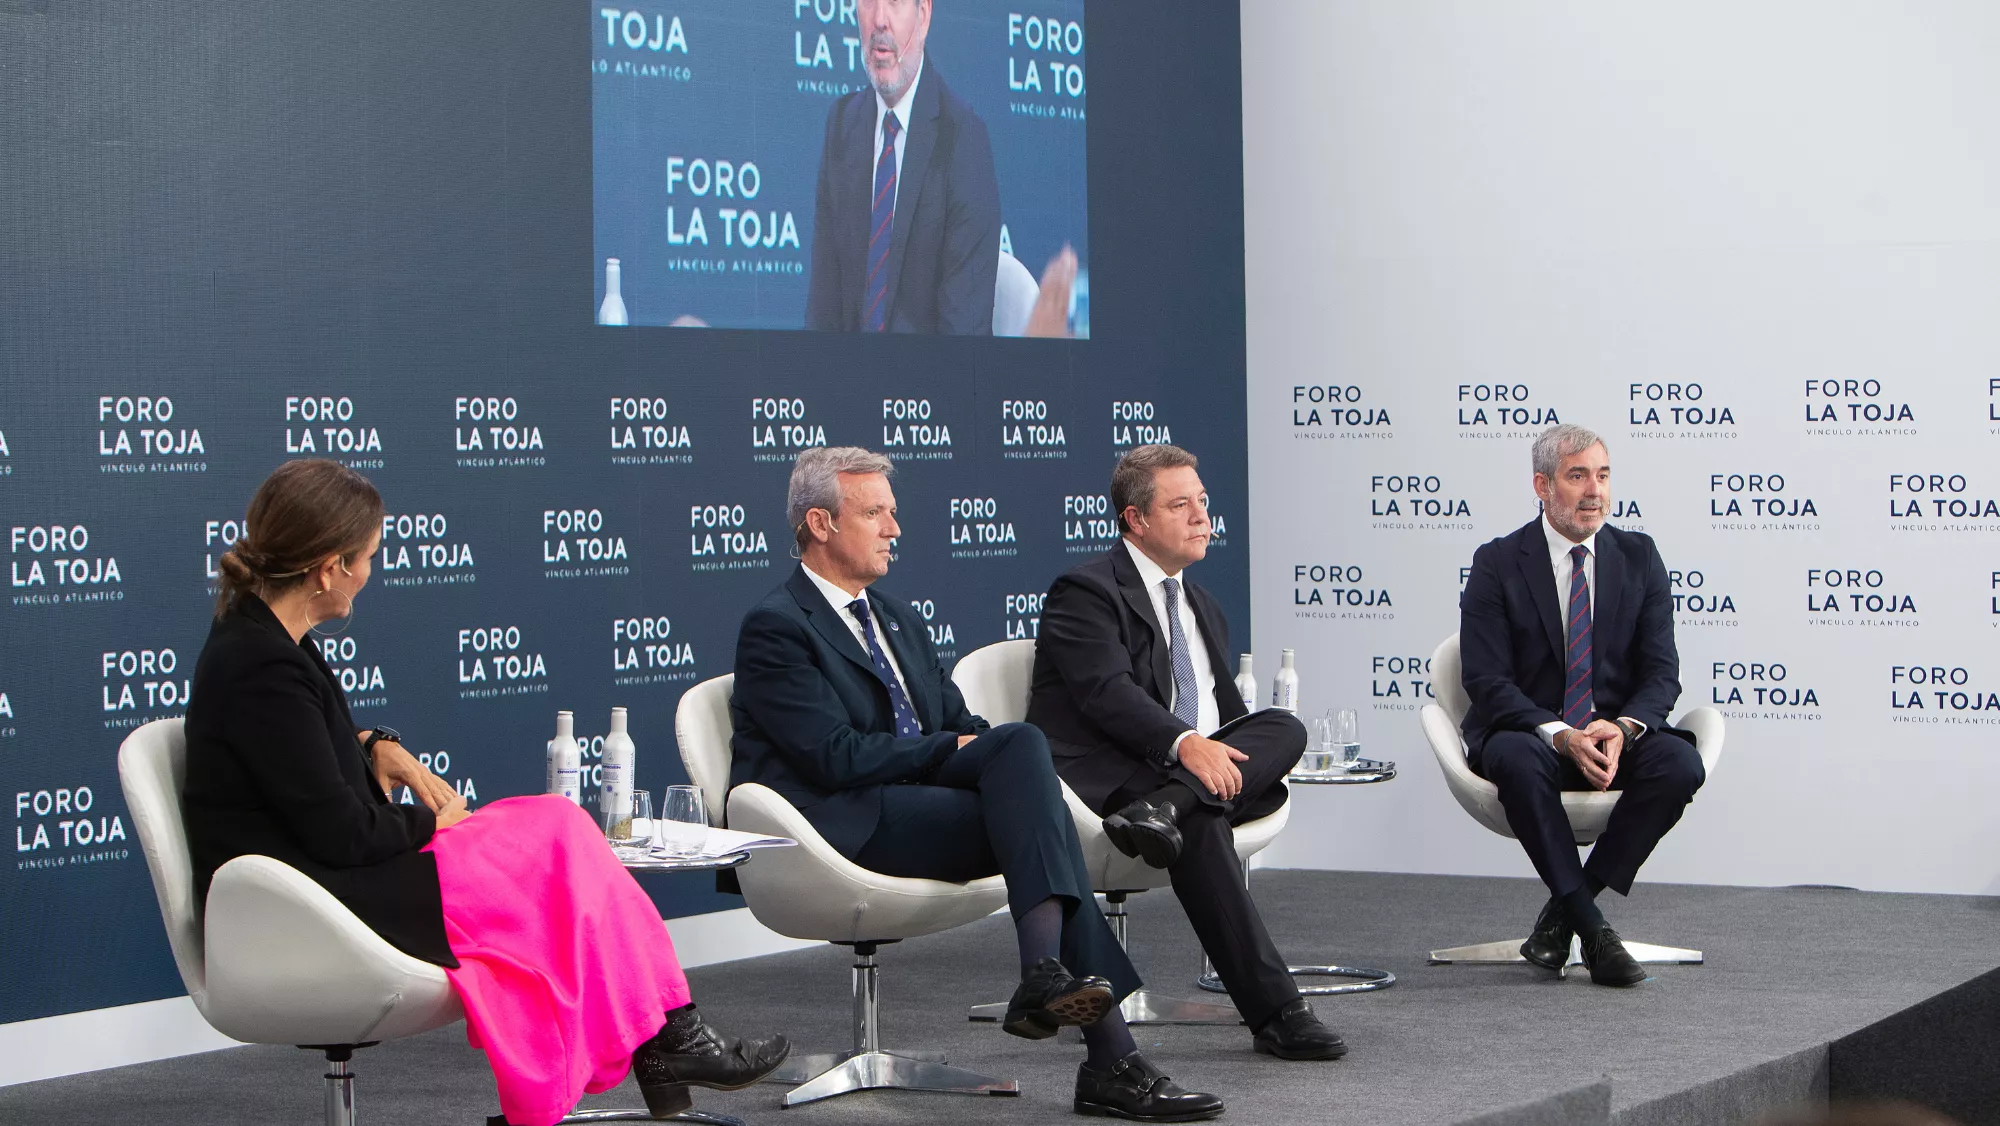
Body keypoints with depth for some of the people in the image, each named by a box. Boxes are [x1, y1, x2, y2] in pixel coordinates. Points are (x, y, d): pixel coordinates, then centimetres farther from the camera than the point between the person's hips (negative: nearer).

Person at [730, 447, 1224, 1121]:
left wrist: (1002, 756, -4)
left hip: (917, 790, 8)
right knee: (1037, 823, -25)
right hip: (841, 823, -8)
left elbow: (960, 725, 19)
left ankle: (1046, 975, -31)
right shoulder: (775, 628, -4)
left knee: (1021, 741, -22)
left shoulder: (898, 619, 25)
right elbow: (836, 757, -15)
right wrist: (953, 750, -9)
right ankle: (1110, 1058, -32)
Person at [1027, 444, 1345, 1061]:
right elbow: (1107, 691, -17)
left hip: (1201, 762, 8)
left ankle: (1165, 806, -40)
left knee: (1284, 728, -18)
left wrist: (1226, 755, -1)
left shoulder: (1203, 607, 26)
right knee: (1201, 824, -36)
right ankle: (1275, 1013, -39)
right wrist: (1184, 744, -32)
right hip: (1103, 775, -8)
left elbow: (1227, 711, 24)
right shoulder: (1084, 592, -1)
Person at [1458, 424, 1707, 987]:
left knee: (1680, 763, -29)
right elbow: (1488, 681, -10)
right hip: (1530, 735, -3)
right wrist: (1562, 736, -26)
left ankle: (1563, 910, -16)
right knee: (1516, 761, -38)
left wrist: (1623, 729, -21)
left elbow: (1661, 670, 1)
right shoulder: (1497, 564, -2)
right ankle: (1592, 930, -28)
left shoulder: (1638, 557, 7)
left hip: (1617, 736, 3)